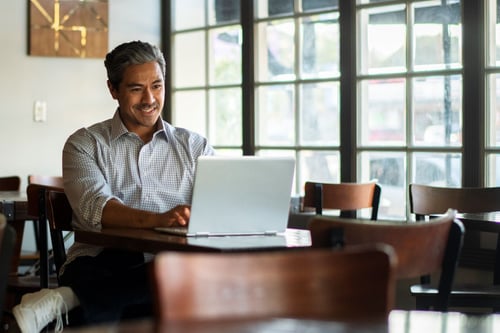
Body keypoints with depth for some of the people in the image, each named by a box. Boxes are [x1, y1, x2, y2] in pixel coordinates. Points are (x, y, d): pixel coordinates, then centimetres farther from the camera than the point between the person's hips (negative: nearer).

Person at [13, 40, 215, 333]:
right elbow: (94, 207, -8)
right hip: (101, 264, -4)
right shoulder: (85, 143, 12)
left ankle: (68, 299, -34)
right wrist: (158, 219, -27)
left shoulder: (193, 145, 20)